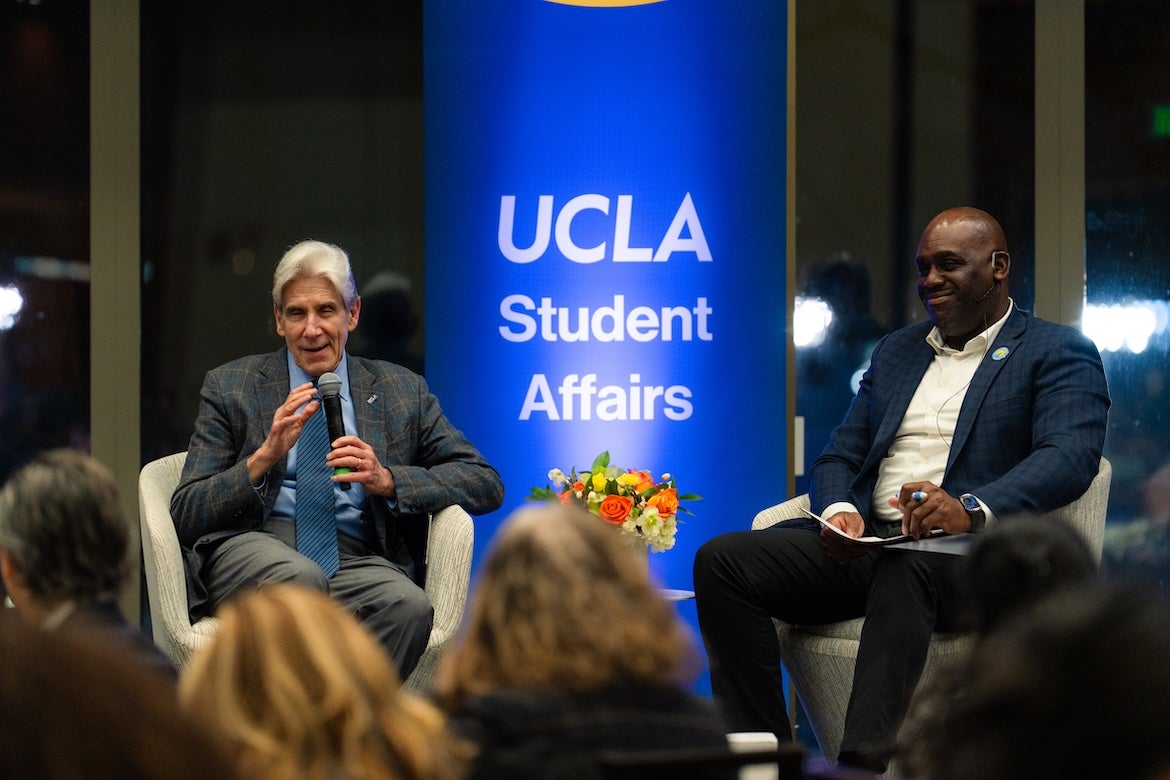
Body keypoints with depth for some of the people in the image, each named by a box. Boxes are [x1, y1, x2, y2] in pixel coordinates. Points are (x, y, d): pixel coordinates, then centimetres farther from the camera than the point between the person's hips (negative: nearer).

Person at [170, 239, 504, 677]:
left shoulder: (401, 391, 18)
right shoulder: (229, 388, 14)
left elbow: (486, 484, 11)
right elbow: (186, 516, 6)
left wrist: (387, 479, -5)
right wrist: (264, 457, -11)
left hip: (354, 560, 1)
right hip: (250, 548, -1)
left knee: (408, 606, -33)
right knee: (300, 578, -37)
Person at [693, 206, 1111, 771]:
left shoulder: (1058, 355, 7)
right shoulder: (896, 351, 28)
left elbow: (1070, 458, -11)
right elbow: (839, 456, 22)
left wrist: (972, 510, -30)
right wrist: (838, 511, -5)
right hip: (866, 544, 6)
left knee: (906, 567, -41)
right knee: (723, 560, -17)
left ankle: (863, 763, -49)